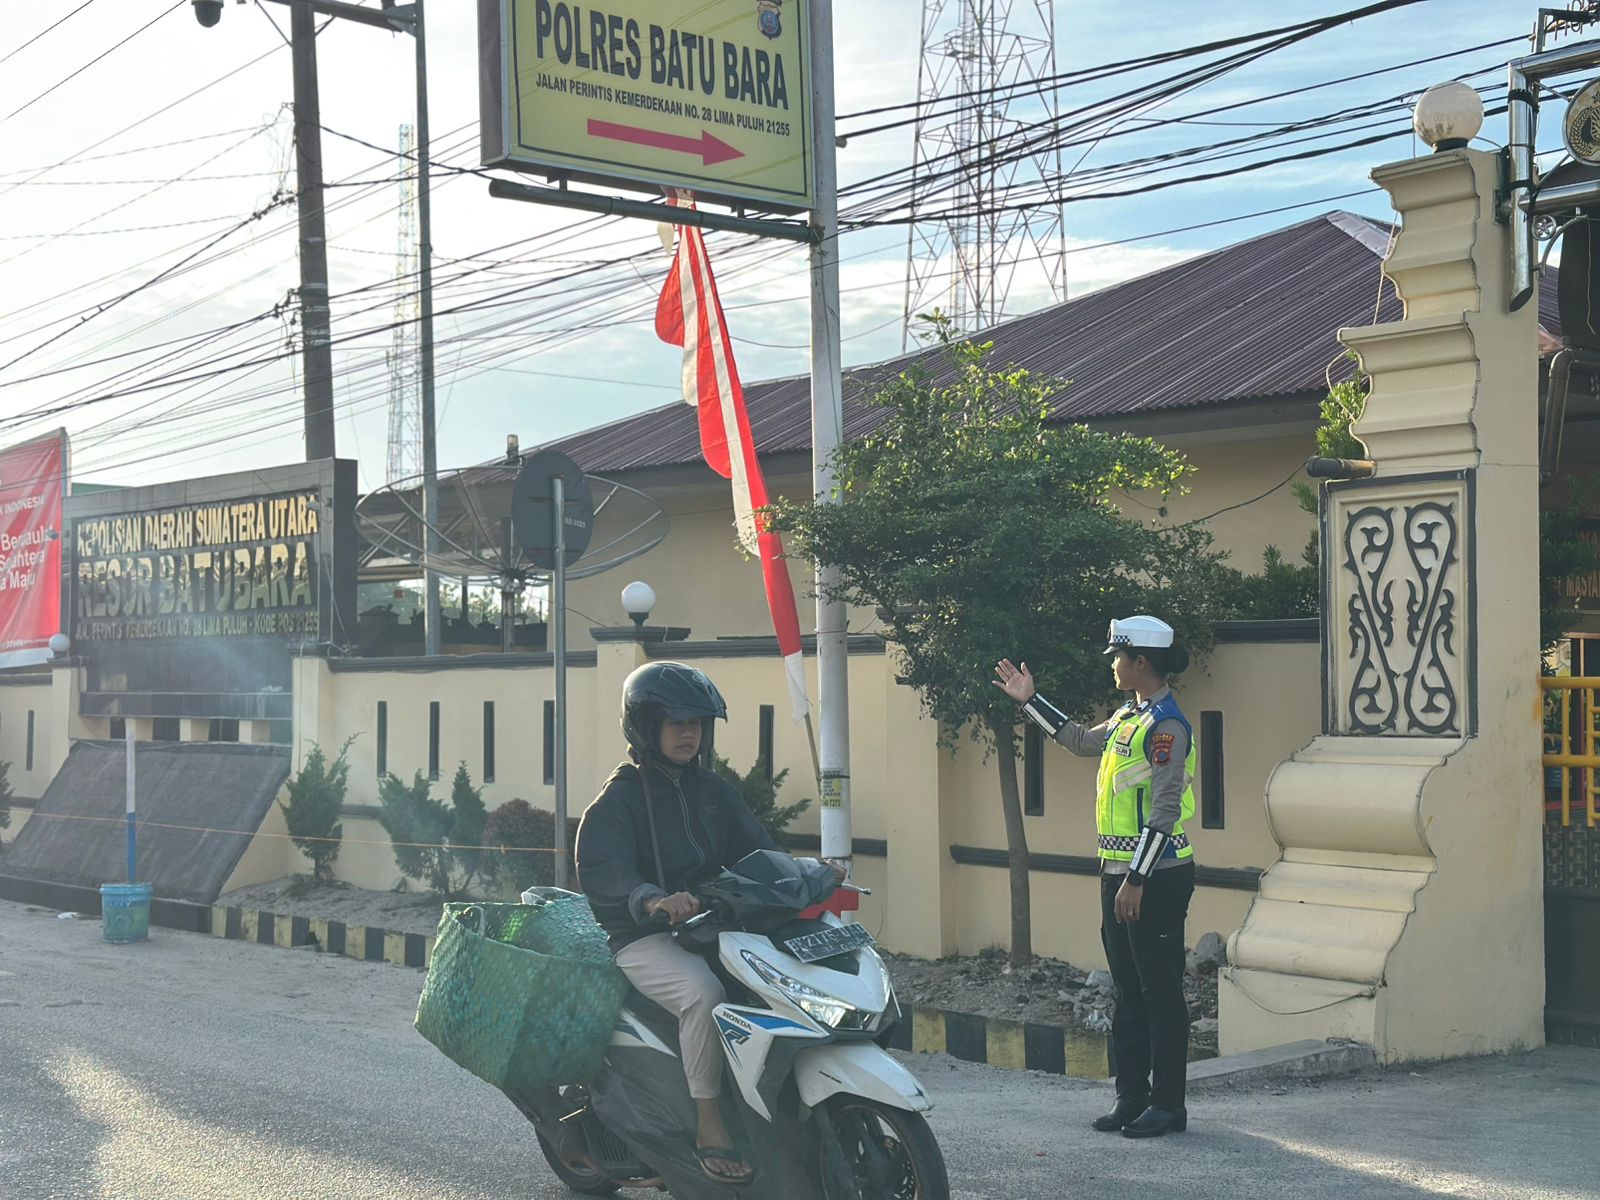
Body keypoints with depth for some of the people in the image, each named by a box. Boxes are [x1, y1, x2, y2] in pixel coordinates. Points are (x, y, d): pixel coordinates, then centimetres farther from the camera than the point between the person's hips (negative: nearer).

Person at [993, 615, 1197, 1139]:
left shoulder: (1166, 724, -15)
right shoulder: (1127, 717, 14)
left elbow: (1164, 811, -20)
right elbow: (1083, 741, 34)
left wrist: (1136, 879, -22)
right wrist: (1030, 701, 34)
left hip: (1154, 877, -10)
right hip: (1118, 871, 10)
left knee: (1160, 993, -3)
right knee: (1128, 992, 13)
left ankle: (1168, 1105, 3)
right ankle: (1131, 1096, 20)